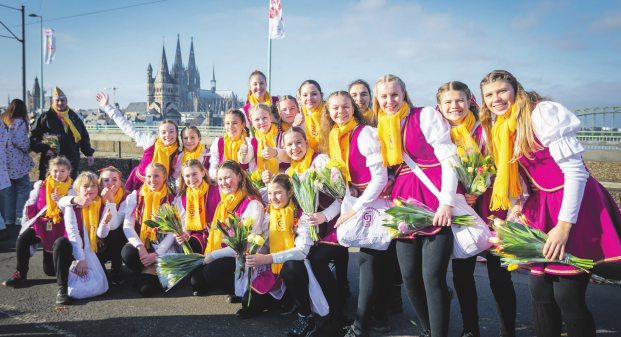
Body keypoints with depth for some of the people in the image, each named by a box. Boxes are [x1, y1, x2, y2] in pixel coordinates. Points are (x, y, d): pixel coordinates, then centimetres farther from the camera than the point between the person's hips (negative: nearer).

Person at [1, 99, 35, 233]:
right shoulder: (19, 122, -12)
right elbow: (21, 141, -18)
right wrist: (28, 148, 0)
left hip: (7, 161, 7)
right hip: (18, 161, -7)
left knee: (10, 189, 13)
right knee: (23, 188, 0)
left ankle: (9, 218, 18)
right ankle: (20, 217, -2)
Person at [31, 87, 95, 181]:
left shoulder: (74, 117, 15)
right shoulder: (45, 117, 4)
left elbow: (84, 137, 19)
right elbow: (33, 137, 1)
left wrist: (89, 153, 12)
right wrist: (43, 149, -15)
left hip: (72, 162, 3)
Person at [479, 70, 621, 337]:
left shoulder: (542, 114, -13)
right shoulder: (499, 127, 10)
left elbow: (576, 171, -17)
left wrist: (564, 225, -19)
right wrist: (517, 206, 4)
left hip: (573, 204, -7)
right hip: (541, 205, 7)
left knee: (567, 295, -7)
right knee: (539, 288, 8)